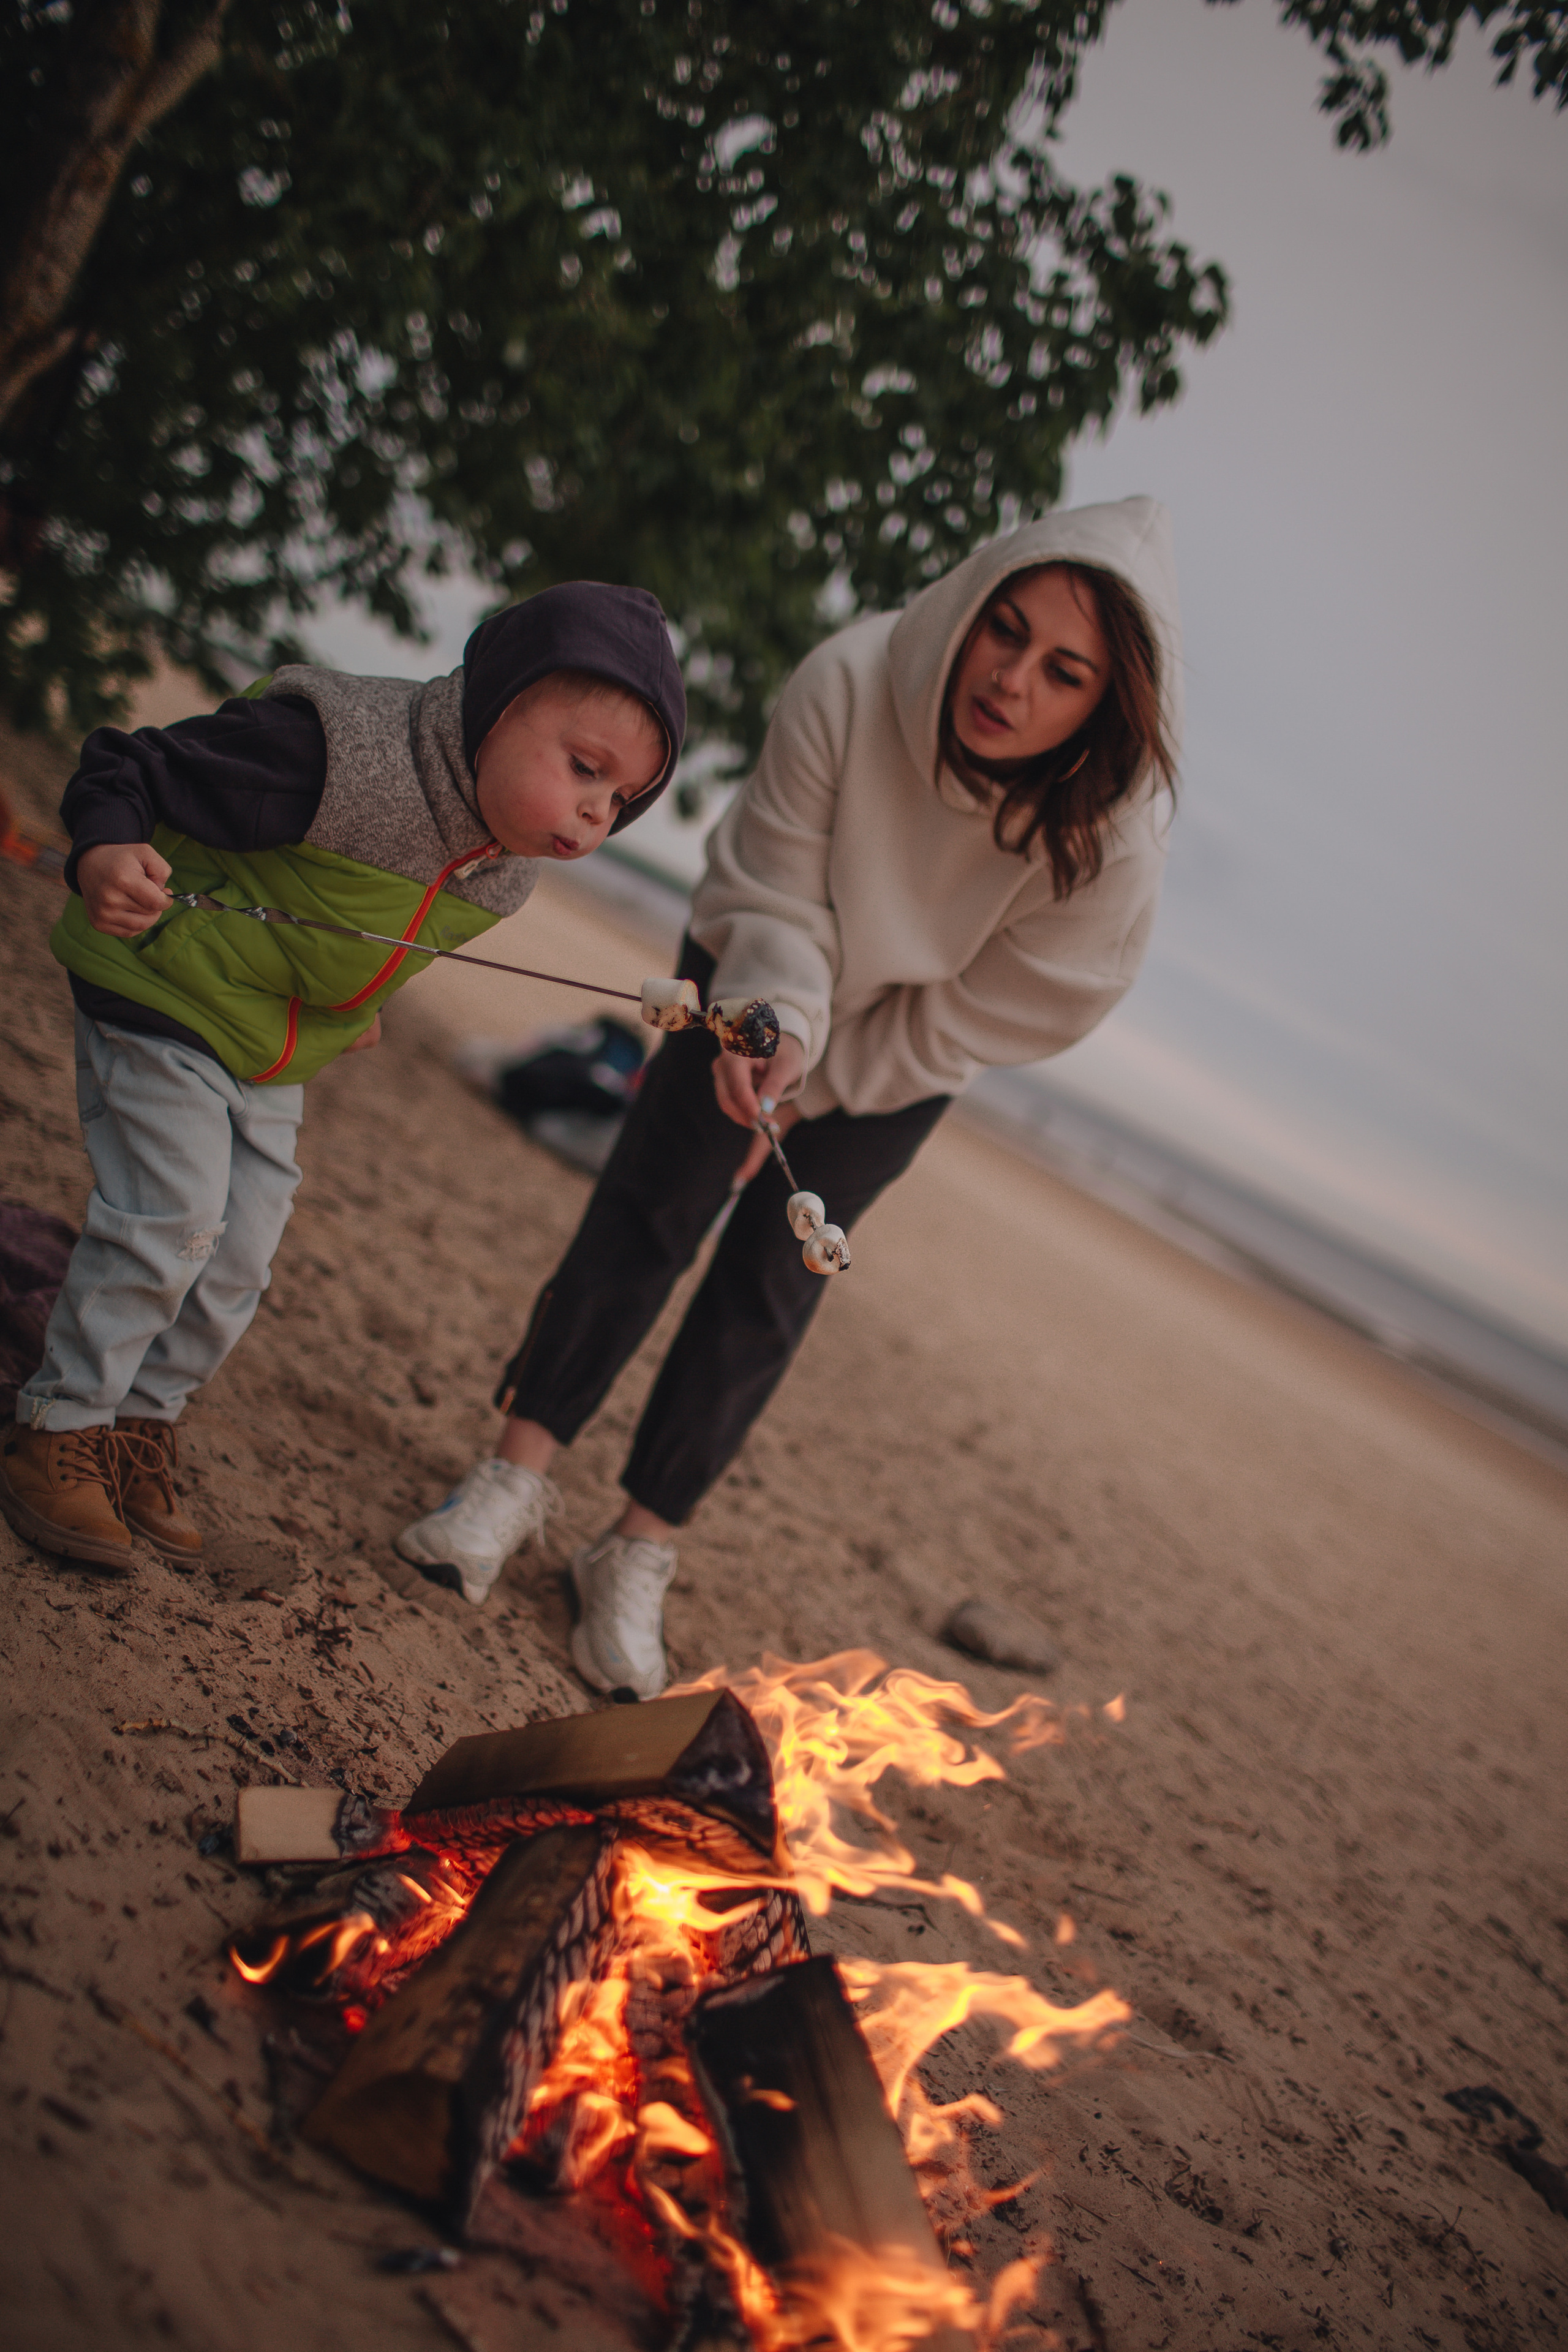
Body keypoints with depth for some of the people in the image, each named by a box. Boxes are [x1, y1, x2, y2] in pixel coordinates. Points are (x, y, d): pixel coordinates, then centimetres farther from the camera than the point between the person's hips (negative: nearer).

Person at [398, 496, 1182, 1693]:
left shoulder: (1111, 843, -34)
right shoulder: (849, 685, -35)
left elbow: (970, 1021, -22)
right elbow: (772, 906, -24)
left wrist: (797, 1090, -15)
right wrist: (774, 1020, -44)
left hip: (903, 1048, 0)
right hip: (764, 971, 0)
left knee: (770, 1280, 1)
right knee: (649, 1208, -4)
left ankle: (639, 1550, 12)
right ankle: (516, 1476, 9)